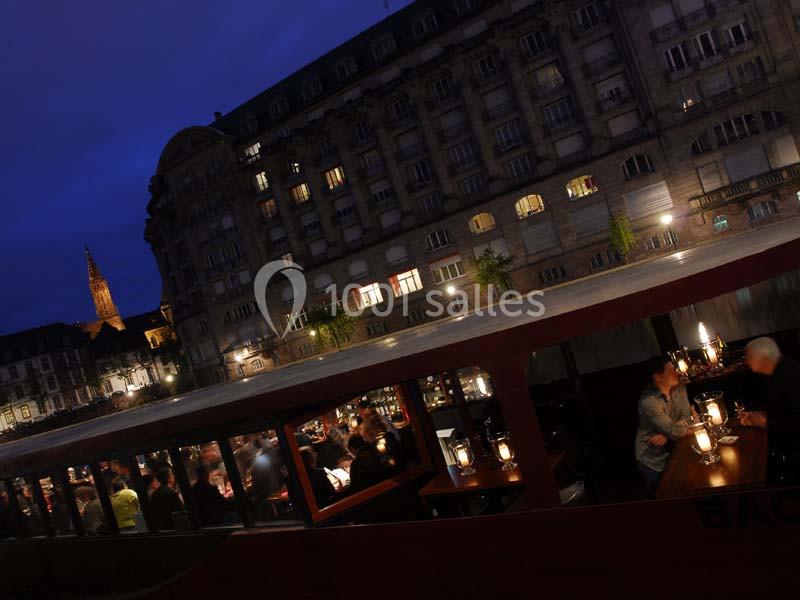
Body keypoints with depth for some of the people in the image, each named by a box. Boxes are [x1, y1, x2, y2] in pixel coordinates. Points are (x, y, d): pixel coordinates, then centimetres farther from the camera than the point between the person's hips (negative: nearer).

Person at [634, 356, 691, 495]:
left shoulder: (678, 387, -7)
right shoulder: (649, 401, -30)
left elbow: (686, 418, -7)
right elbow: (676, 432, -30)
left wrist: (667, 436, -22)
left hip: (671, 450, 6)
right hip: (653, 461, -6)